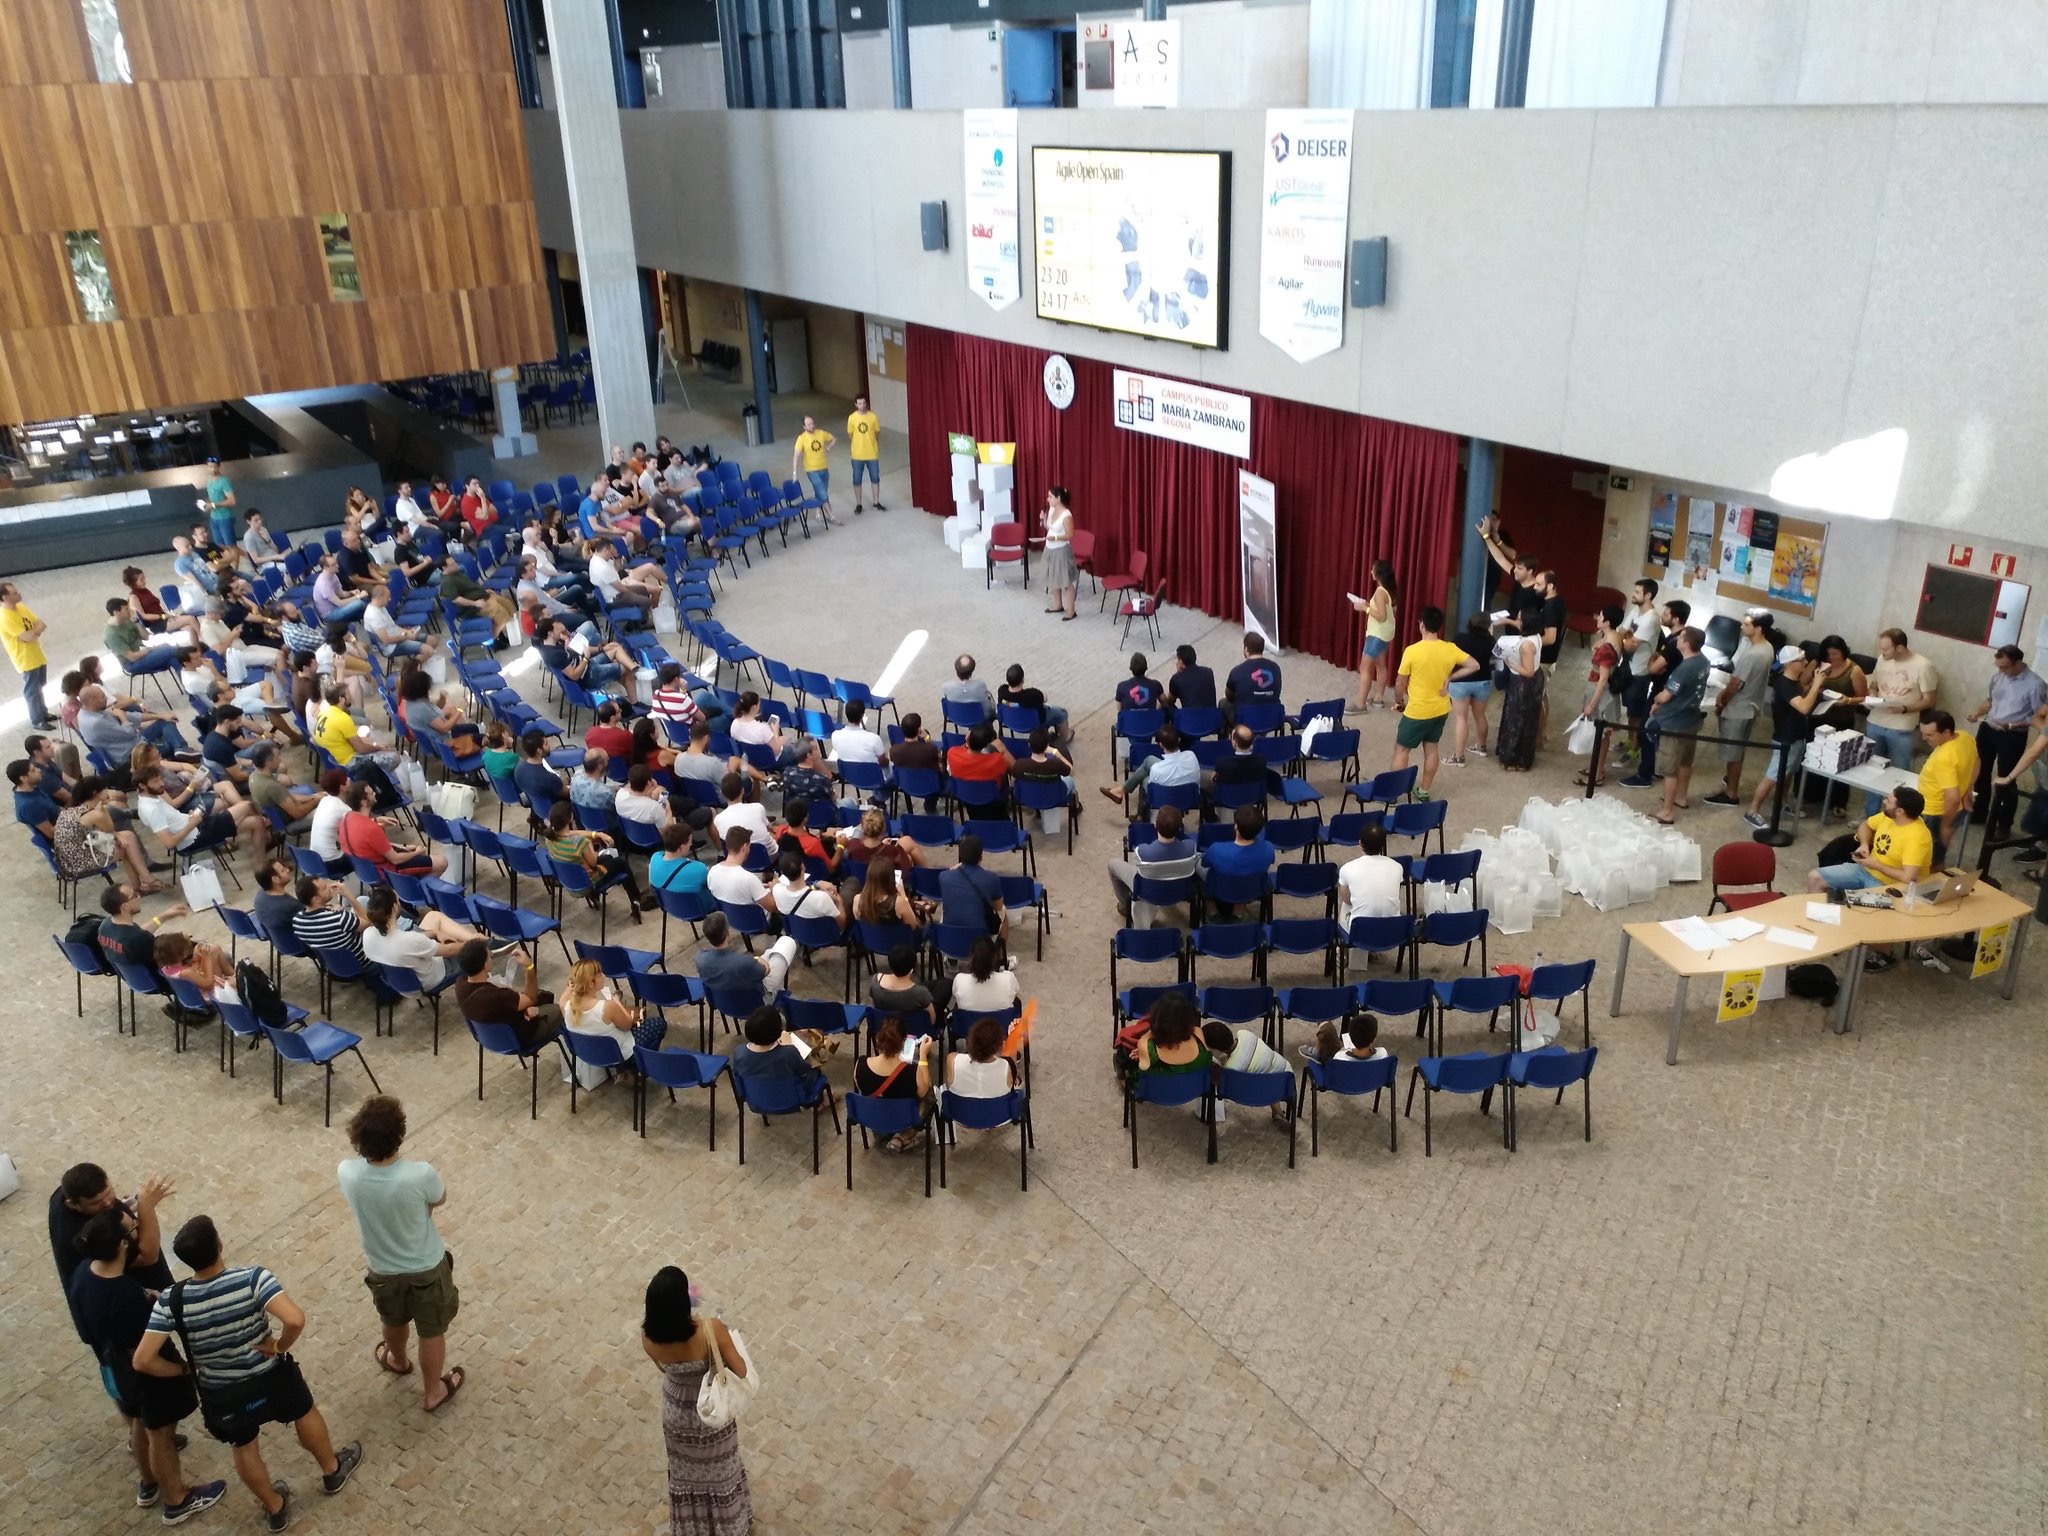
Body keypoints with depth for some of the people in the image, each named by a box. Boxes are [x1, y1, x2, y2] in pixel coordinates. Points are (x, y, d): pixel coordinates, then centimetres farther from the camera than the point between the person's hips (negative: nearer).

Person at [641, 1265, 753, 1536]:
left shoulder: (648, 1337, -28)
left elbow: (664, 1367, -5)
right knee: (720, 1467, 28)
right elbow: (740, 1371, -24)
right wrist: (729, 1344, -7)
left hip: (678, 1414, 2)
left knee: (686, 1469, 30)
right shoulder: (710, 1331, -38)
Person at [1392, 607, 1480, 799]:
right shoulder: (1450, 649, -8)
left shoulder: (1412, 651, -20)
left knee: (1401, 748, 9)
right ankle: (1423, 791, 27)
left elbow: (1400, 683, -12)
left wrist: (1399, 700, 7)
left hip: (1417, 711, -5)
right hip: (1441, 710, 5)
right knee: (1431, 749, 18)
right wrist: (1450, 678, -1)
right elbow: (1474, 666, -2)